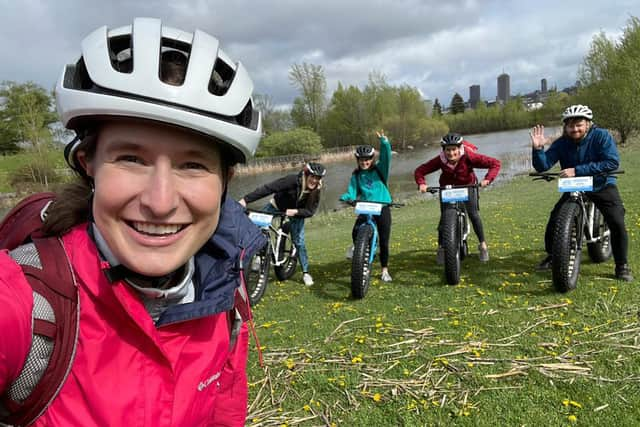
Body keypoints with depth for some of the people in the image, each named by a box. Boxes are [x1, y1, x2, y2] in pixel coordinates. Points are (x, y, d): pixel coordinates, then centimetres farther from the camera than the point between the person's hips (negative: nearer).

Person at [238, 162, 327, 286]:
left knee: (299, 242, -3)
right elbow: (268, 188, -38)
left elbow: (310, 211, -18)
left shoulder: (316, 191, -23)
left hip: (296, 212, 1)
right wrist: (246, 199, -43)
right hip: (277, 205, -1)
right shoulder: (293, 180, -34)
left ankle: (306, 273, 10)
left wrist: (295, 211, -39)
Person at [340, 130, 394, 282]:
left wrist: (384, 141, -30)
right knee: (356, 232, -24)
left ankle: (385, 270, 19)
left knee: (384, 241, 2)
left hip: (383, 208, -1)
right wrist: (345, 198, -24)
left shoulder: (379, 169, 2)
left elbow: (386, 156, -14)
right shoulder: (356, 176, 6)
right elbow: (352, 192, -2)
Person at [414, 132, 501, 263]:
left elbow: (495, 163, -28)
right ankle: (441, 247, 7)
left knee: (473, 214, -11)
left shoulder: (469, 157, -30)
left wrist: (487, 179, -42)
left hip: (467, 186, -1)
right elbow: (419, 170, -21)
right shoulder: (440, 160, -27)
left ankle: (483, 245, 7)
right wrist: (421, 184, -39)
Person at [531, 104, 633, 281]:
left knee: (617, 223, -17)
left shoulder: (602, 136, -17)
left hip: (602, 186, -2)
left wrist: (577, 170, -34)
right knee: (554, 220, -10)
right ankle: (551, 256, 14)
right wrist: (538, 148, -37)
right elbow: (542, 166, -16)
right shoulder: (561, 144, -10)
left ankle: (622, 266, 2)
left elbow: (612, 162, -28)